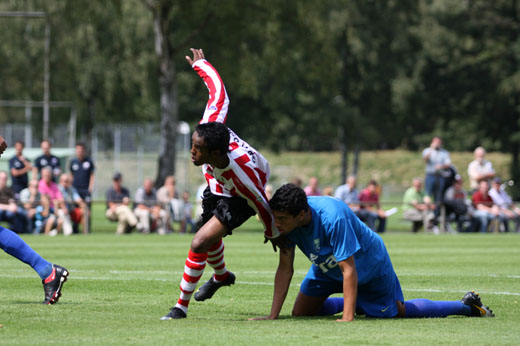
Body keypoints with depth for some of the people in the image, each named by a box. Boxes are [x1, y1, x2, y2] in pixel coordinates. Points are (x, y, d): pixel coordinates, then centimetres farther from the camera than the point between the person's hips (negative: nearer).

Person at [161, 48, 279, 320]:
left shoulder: (242, 173, -46)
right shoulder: (210, 124, -36)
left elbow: (261, 204, -27)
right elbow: (219, 90, -18)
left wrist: (273, 234, -9)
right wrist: (200, 64, -1)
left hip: (238, 200, -7)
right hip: (217, 184, 7)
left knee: (200, 244, -20)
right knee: (211, 238, 28)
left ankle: (182, 305, -3)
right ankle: (221, 276, 62)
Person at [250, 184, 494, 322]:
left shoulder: (332, 218, -42)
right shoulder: (286, 221, -23)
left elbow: (349, 270, -39)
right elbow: (285, 268, -16)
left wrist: (347, 318, -43)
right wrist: (273, 315, -21)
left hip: (368, 265, -6)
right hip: (326, 268, 6)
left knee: (397, 311, 4)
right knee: (300, 312, 3)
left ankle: (466, 306, 22)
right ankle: (353, 302, 30)